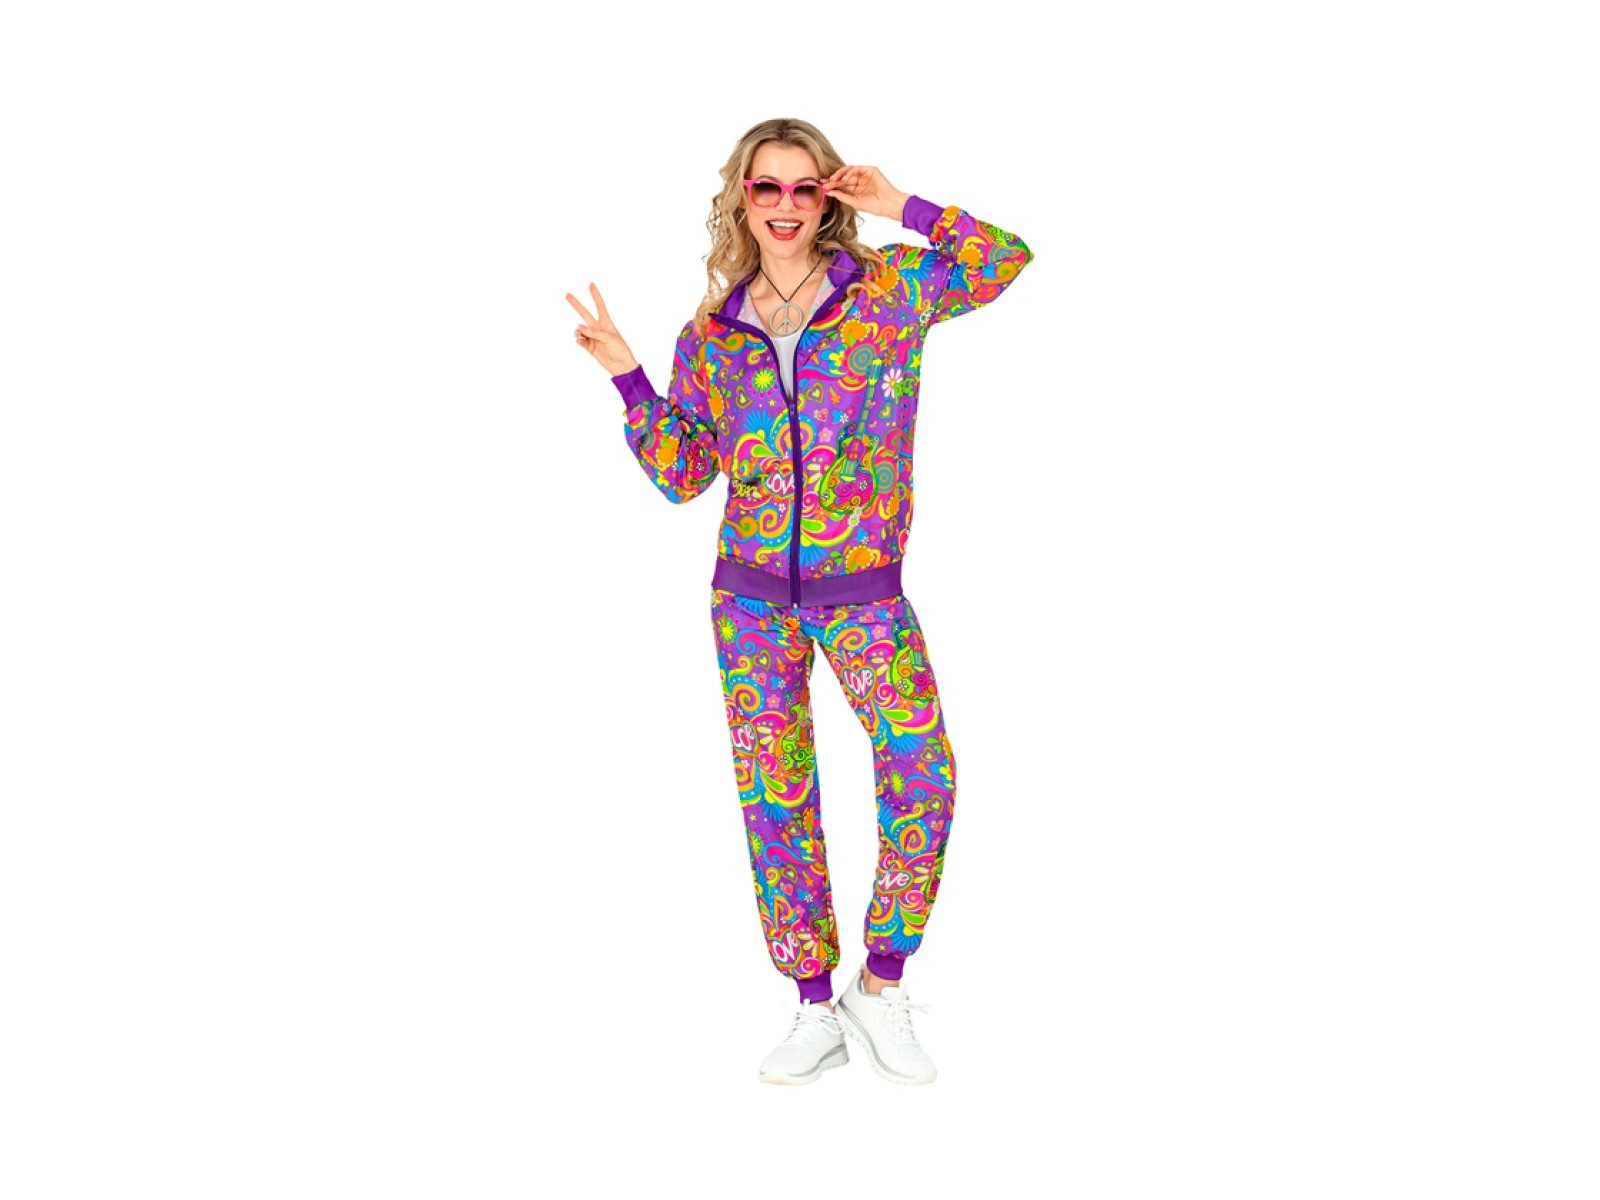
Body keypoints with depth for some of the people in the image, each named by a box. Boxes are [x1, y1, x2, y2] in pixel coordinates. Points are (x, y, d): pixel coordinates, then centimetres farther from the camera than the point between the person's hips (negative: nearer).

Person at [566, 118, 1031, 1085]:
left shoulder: (890, 290, 0)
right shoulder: (713, 334, 6)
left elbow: (1005, 259, -11)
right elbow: (682, 474, 7)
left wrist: (900, 208, -10)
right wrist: (626, 375, -1)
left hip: (865, 588, -2)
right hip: (751, 592, 2)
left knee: (923, 776, -13)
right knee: (775, 797, 5)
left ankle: (882, 985, 8)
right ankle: (817, 1008, 19)